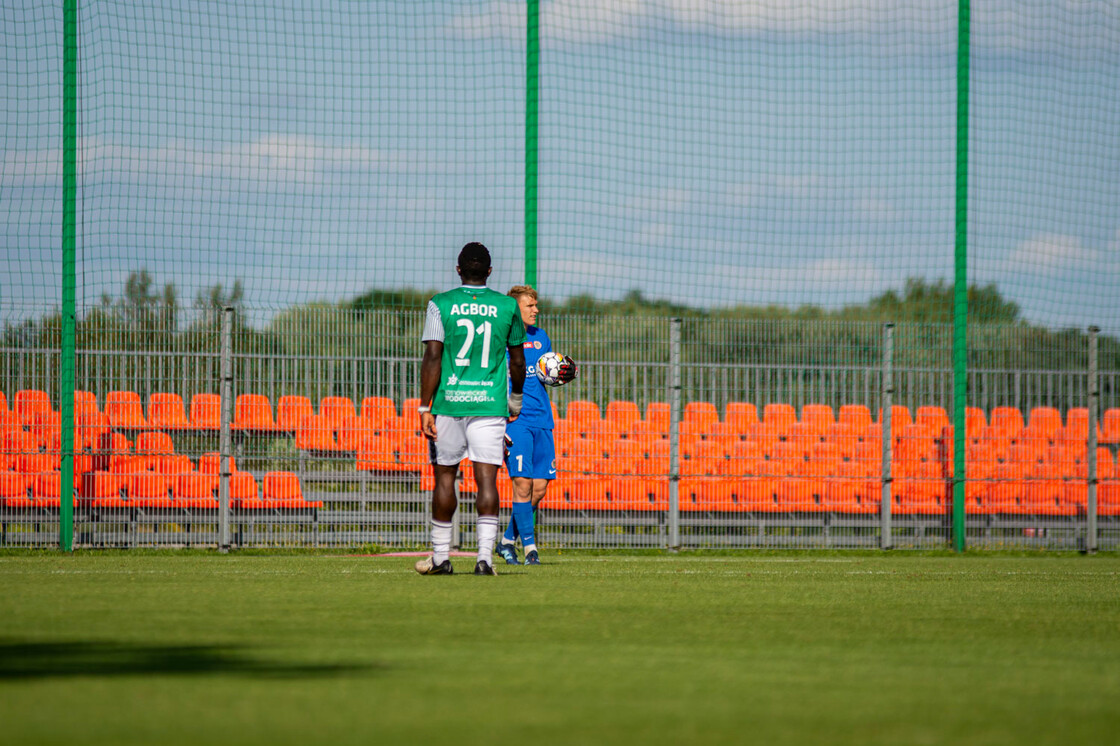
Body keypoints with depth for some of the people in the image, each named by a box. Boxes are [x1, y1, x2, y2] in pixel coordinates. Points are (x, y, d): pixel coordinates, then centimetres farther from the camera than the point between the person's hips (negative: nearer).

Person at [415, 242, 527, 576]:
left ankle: (440, 557, 17)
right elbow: (517, 361, 13)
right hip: (490, 404, 0)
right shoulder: (507, 307, 5)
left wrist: (424, 407, -6)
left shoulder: (441, 304, -1)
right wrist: (516, 398, 29)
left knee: (445, 476, 10)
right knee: (487, 478, -3)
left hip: (448, 401, 0)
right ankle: (485, 556, -13)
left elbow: (432, 358, -7)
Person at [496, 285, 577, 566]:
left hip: (542, 421, 6)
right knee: (523, 484, -13)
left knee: (539, 488, 3)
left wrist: (567, 374, 3)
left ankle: (507, 541, 18)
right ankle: (529, 548, -8)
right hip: (515, 420, -6)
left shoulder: (540, 337, 15)